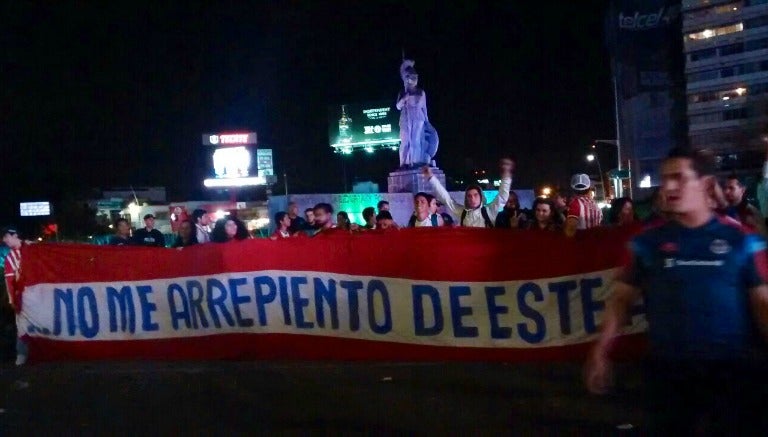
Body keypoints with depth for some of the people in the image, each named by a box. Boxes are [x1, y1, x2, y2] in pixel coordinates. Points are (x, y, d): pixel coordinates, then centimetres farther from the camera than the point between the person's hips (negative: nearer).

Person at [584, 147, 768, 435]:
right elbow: (622, 299, 5)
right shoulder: (648, 243, 3)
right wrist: (601, 352, -2)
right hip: (668, 369, 1)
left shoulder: (741, 240, -1)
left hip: (734, 368, -1)